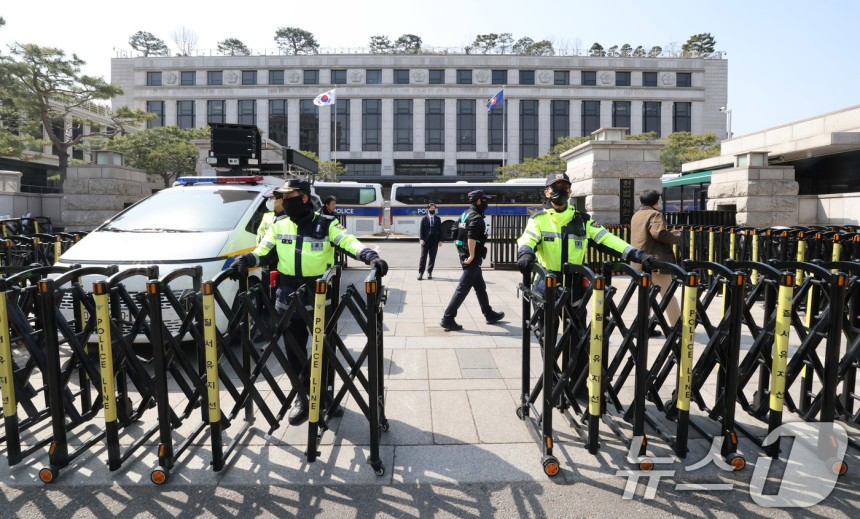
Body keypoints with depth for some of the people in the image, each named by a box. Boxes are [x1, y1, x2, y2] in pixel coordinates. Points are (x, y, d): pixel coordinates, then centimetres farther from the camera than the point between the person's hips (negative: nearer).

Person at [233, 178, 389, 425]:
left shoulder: (326, 224, -3)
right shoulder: (279, 226, 8)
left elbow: (350, 243, -14)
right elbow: (261, 251, 6)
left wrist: (371, 257, -31)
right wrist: (244, 261, -14)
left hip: (320, 294, -3)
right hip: (289, 296, 3)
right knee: (294, 348, 8)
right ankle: (302, 397, 22)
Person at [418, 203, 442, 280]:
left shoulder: (437, 219, 10)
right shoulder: (424, 219, 5)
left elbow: (440, 230, 8)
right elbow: (421, 230, 1)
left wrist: (440, 240, 0)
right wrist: (421, 239, -11)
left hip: (434, 241, 2)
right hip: (425, 241, -2)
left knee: (432, 258, 5)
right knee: (423, 257, -1)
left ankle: (429, 272, 13)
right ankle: (420, 273, 2)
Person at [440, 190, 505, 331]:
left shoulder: (465, 214, 14)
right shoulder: (476, 217, -15)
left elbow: (457, 234, 16)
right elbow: (471, 238, -27)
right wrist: (472, 256, -21)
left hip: (464, 255, 10)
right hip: (471, 258, -10)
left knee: (480, 286, 18)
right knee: (463, 288, -7)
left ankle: (489, 315, 29)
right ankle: (448, 319, -6)